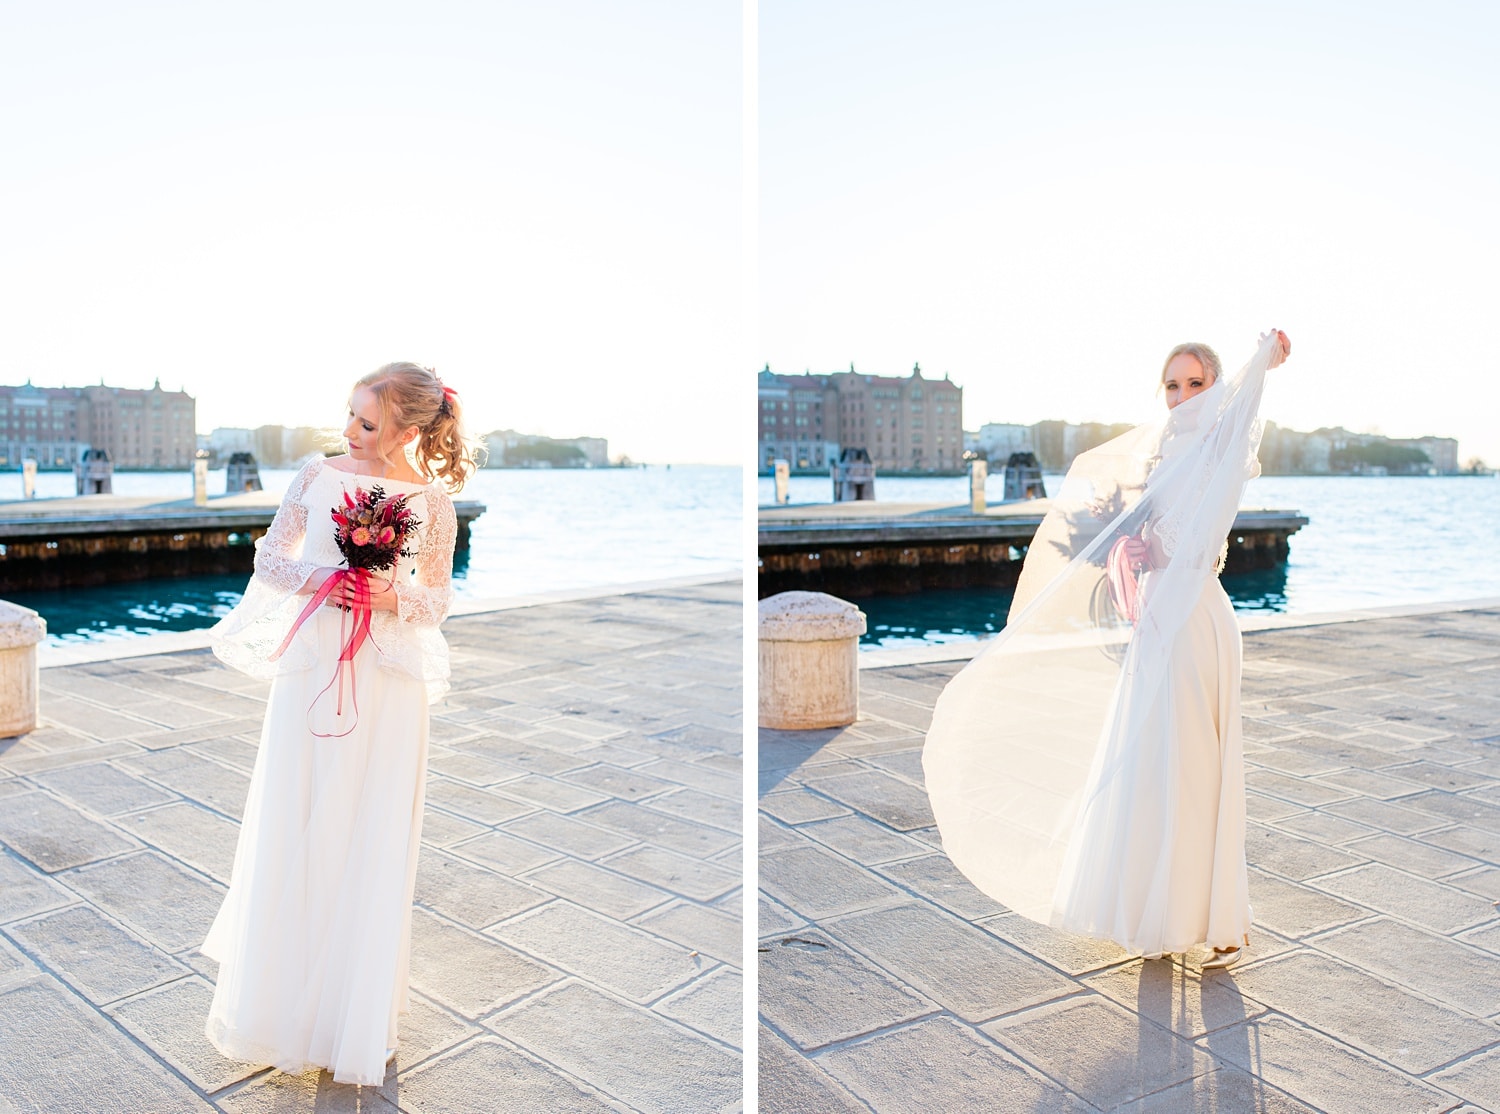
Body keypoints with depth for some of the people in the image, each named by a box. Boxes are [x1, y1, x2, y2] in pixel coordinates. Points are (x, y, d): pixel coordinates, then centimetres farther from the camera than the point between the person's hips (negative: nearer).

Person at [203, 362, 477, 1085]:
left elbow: (437, 599, 5)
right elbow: (269, 559, 8)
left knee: (370, 841, 6)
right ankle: (279, 995, 25)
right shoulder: (318, 475, 1)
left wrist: (389, 599, -14)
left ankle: (354, 1012, 24)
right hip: (311, 671, 1)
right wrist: (318, 580, -11)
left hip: (387, 687, -1)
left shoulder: (431, 501, -2)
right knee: (292, 829, 7)